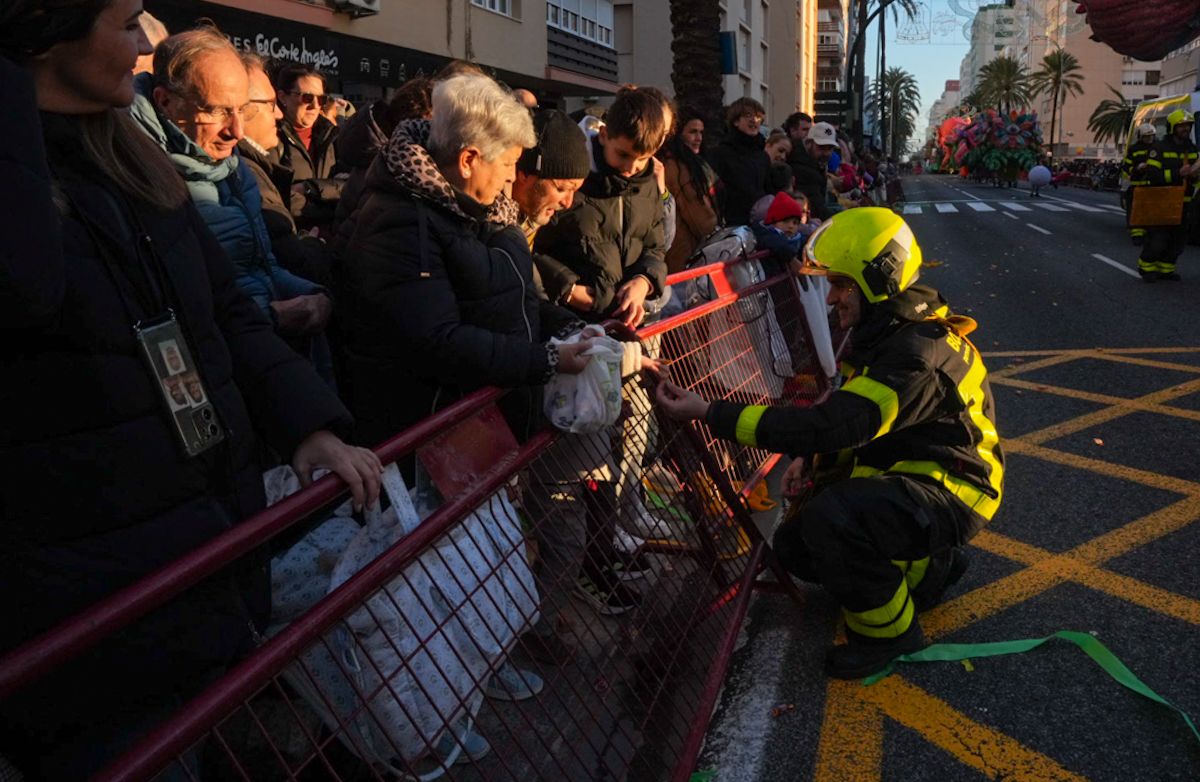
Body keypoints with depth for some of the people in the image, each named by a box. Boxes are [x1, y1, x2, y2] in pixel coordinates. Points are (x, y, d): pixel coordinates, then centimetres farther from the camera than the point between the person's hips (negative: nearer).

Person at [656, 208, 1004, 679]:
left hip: (949, 492, -10)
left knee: (830, 517, -35)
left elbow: (836, 423, -38)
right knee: (794, 546, 5)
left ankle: (889, 630, -9)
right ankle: (927, 567, 18)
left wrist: (711, 413, -38)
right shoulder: (883, 332, 3)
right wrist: (808, 458, -5)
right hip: (904, 476, 10)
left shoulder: (919, 353, -29)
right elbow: (849, 415, 15)